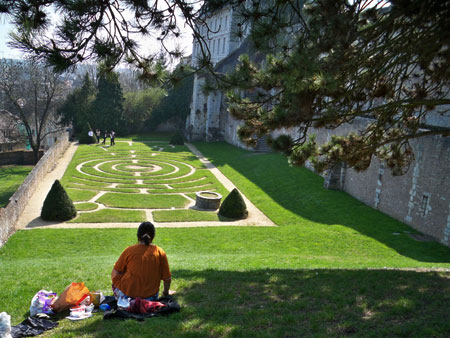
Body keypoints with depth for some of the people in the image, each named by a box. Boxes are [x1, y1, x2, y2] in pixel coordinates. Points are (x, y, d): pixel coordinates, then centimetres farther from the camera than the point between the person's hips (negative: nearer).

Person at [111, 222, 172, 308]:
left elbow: (114, 274, -2)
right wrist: (166, 292, 18)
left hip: (127, 292, -2)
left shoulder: (129, 250, -8)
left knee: (115, 280, 24)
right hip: (150, 296, 2)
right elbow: (167, 278, -2)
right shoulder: (160, 252, -6)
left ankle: (123, 301, 6)